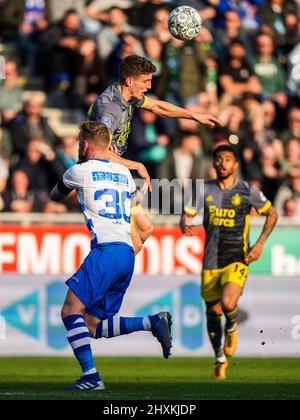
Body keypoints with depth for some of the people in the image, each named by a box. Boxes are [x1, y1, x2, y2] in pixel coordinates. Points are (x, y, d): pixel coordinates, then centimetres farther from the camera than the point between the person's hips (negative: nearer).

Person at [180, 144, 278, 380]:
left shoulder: (248, 191, -2)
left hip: (237, 260, -3)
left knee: (228, 303, -27)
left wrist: (260, 243, -1)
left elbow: (272, 214, 10)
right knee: (212, 313, 9)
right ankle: (220, 360, 32)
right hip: (211, 263, 3)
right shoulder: (205, 190, 3)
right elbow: (187, 214, 2)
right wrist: (186, 225, -23)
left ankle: (232, 326, 10)